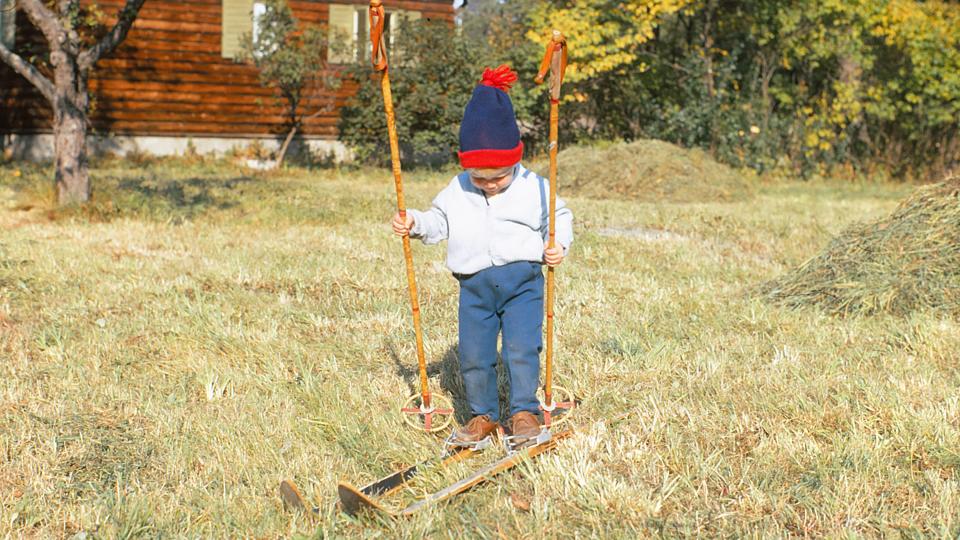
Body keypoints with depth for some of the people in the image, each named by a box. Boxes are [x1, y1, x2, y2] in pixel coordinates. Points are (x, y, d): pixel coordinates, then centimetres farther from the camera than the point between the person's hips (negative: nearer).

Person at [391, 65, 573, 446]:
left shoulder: (533, 188, -1)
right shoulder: (456, 191, 6)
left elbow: (559, 216, 9)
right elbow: (439, 222, 14)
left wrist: (558, 245, -8)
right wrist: (414, 223, -5)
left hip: (522, 281, -2)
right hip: (474, 283, 3)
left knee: (522, 348, -11)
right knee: (473, 355, 2)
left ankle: (524, 411, 6)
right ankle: (483, 414, 18)